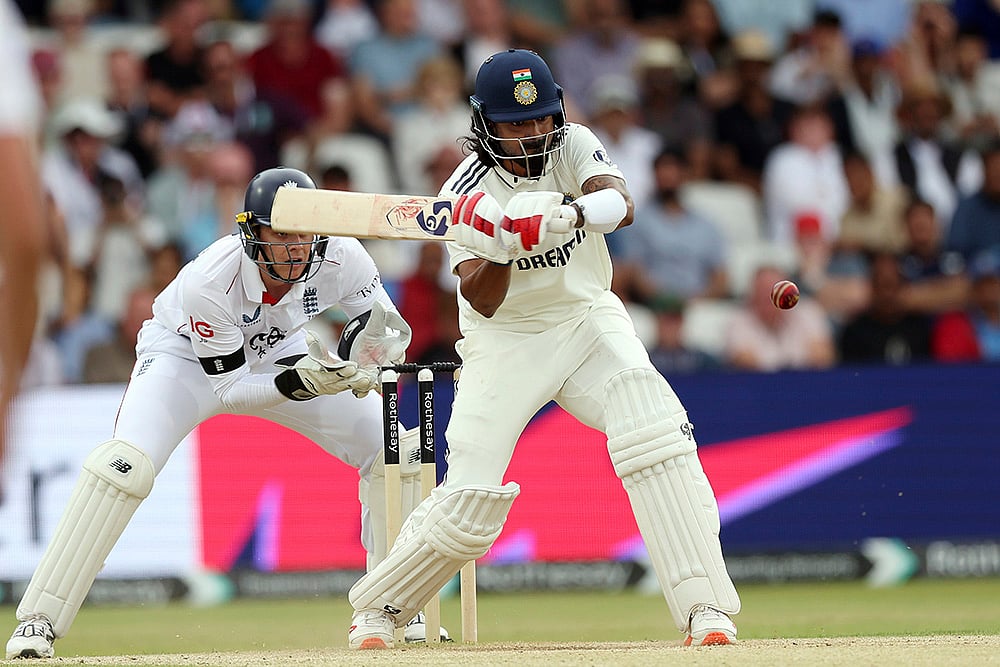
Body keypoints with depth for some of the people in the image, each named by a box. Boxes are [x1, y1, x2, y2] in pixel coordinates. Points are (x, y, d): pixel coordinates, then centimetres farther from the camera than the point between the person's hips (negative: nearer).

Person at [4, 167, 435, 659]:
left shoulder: (341, 258, -28)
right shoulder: (208, 281, -37)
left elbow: (391, 333, -14)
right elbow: (230, 387, -27)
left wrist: (367, 353, -37)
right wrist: (296, 384, -44)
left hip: (275, 353, 4)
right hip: (186, 356, -4)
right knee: (125, 465, -28)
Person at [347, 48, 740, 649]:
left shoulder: (573, 146, -10)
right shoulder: (467, 194, -14)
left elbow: (621, 204, -29)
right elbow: (483, 302, -19)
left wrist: (568, 214, -49)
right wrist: (499, 248, -38)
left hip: (587, 318, 2)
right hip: (506, 343, -2)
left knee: (657, 436, -24)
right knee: (470, 502, -10)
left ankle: (704, 606, -24)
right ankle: (380, 608, 16)